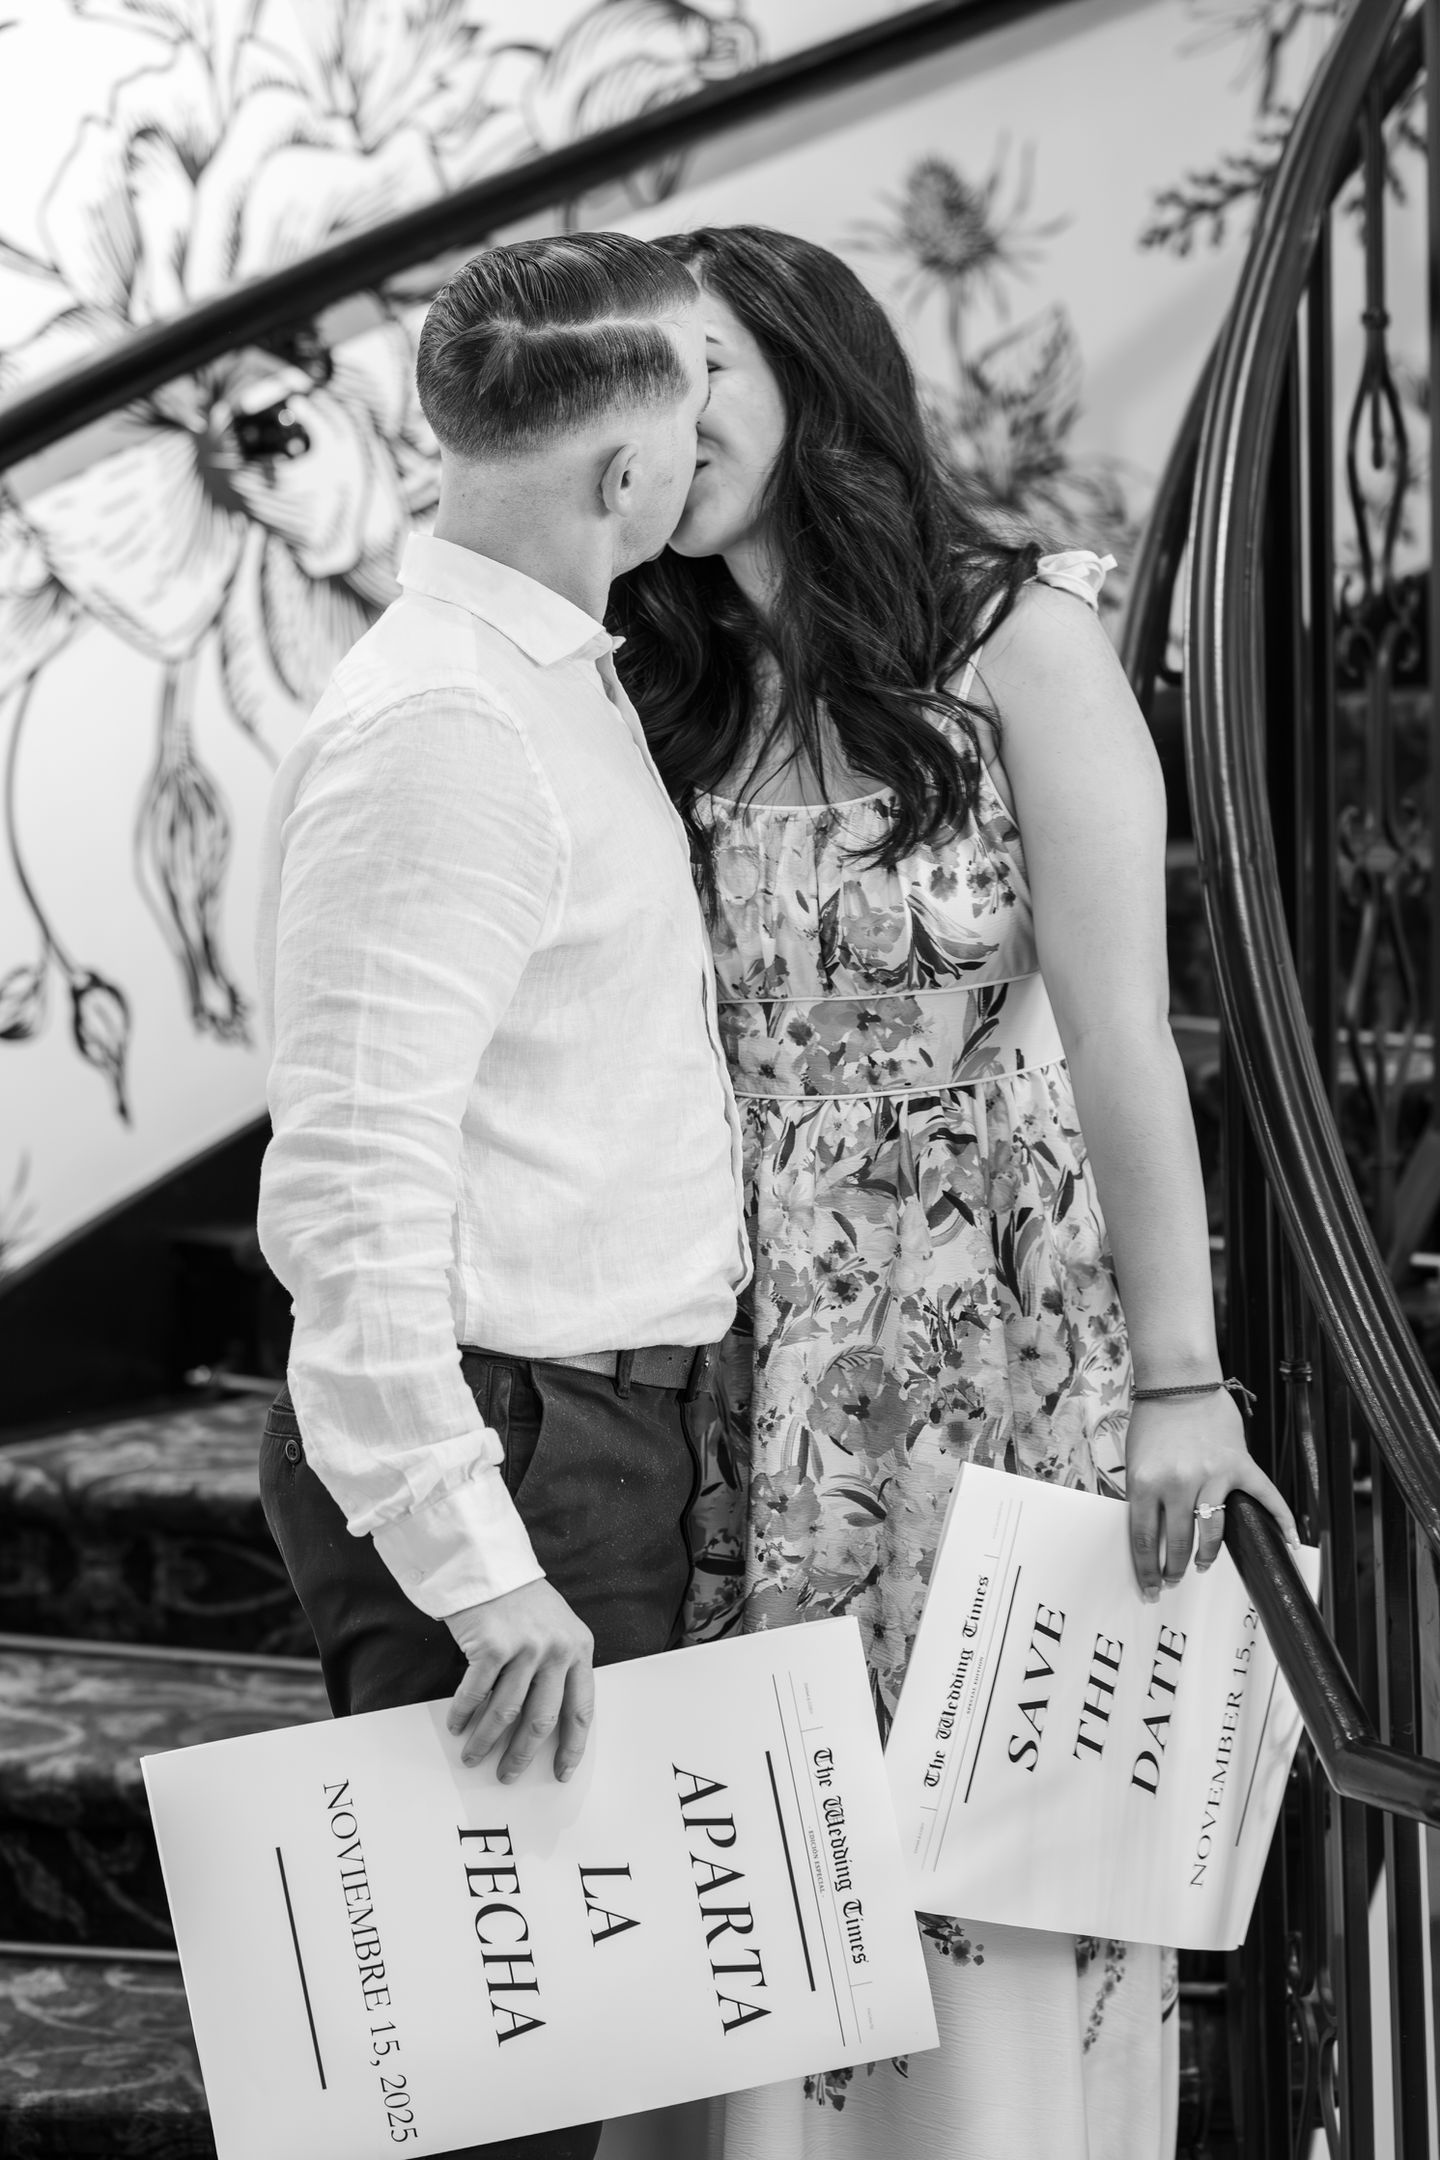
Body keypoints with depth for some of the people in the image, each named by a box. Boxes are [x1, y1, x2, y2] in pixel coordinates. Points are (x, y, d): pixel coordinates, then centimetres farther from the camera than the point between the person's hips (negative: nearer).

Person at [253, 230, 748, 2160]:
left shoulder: (563, 684, 13)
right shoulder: (438, 734, -19)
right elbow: (353, 1186, -24)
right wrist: (476, 1567, -26)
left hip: (610, 1431, 10)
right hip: (508, 1453, -10)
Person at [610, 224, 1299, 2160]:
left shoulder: (1017, 640, -4)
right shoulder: (680, 706, 10)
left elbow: (1121, 1031, -8)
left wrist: (1181, 1380, -12)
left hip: (1007, 1346, -4)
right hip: (763, 1379, 4)